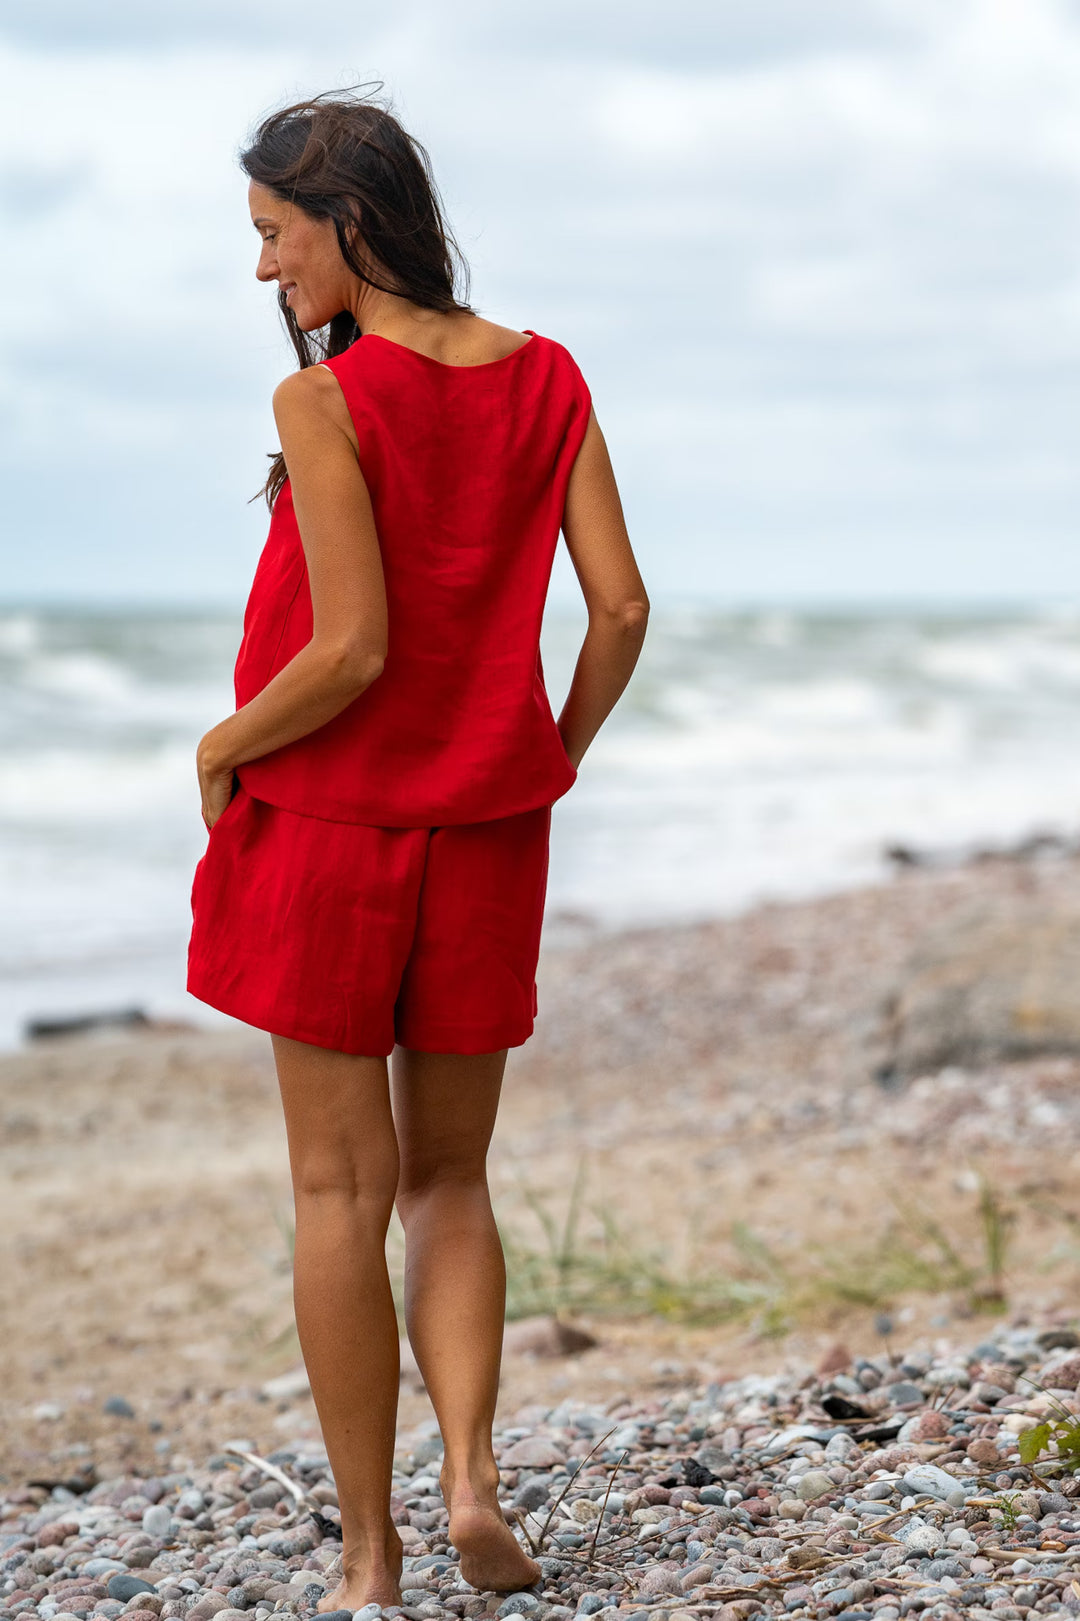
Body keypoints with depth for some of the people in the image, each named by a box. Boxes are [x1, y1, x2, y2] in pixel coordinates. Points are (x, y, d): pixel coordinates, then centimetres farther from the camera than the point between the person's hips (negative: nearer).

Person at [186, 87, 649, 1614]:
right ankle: (473, 1471, 0)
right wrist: (556, 754, 13)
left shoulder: (326, 402, -14)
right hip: (487, 840, 4)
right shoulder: (546, 377, 1)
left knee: (342, 1188, 5)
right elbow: (622, 608, -1)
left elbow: (351, 649, -19)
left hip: (332, 822, -4)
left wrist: (223, 749, -3)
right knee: (449, 1178, 18)